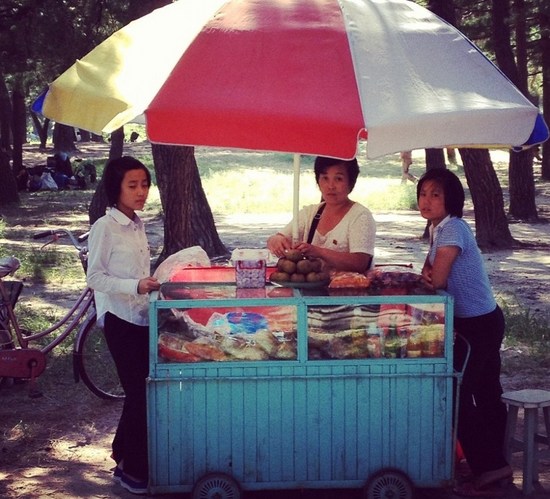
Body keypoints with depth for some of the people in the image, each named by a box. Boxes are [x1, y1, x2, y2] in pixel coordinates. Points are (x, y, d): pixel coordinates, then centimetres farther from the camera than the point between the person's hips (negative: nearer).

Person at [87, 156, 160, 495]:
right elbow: (95, 278, -16)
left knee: (141, 391, 12)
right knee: (139, 394, -5)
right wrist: (135, 286, -25)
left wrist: (151, 286, 7)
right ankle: (131, 469, 8)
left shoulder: (138, 224, 10)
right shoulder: (105, 227, -13)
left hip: (142, 317, 7)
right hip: (119, 319, -7)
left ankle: (123, 451, 29)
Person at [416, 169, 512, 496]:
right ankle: (496, 464, 29)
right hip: (485, 321, 10)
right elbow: (431, 273, 12)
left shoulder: (452, 228, -21)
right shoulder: (438, 228, 8)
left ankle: (487, 470, 3)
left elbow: (437, 282, -23)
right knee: (486, 394, 17)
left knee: (456, 395, -3)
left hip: (478, 324, -10)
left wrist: (429, 277, -3)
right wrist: (427, 274, -8)